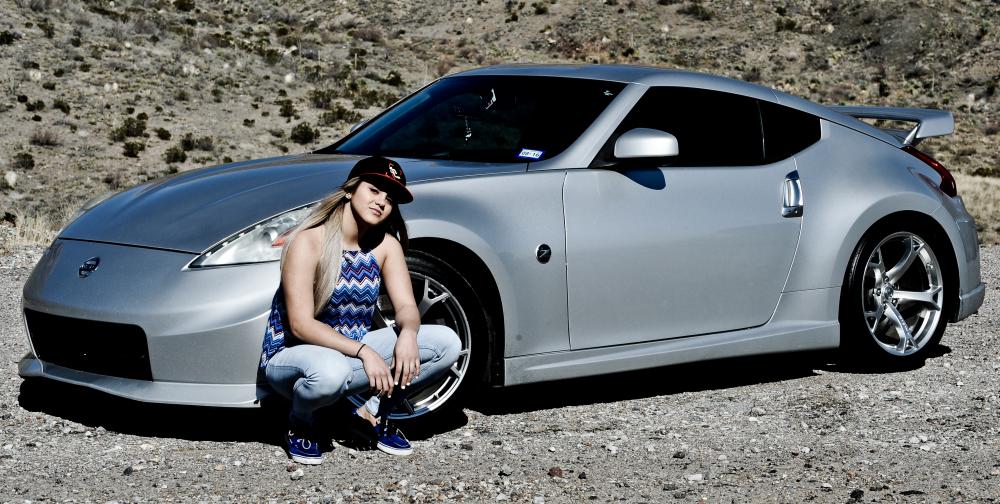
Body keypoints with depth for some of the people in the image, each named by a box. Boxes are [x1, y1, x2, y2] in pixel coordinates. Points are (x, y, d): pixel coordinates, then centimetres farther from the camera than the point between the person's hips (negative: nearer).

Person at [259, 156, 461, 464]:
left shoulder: (386, 245, 1)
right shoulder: (309, 242, -18)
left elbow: (406, 306, -3)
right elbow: (301, 324, -24)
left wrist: (408, 334, -29)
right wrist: (364, 352, -35)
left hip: (353, 352, 6)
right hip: (290, 355, -6)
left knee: (447, 344, -11)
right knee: (331, 371, -43)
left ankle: (373, 412, 4)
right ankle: (300, 422, -7)